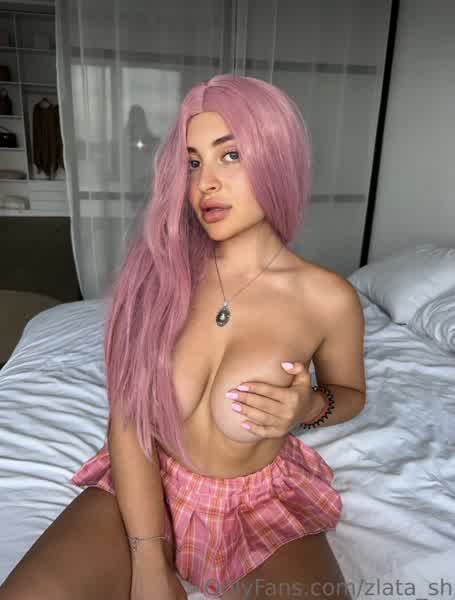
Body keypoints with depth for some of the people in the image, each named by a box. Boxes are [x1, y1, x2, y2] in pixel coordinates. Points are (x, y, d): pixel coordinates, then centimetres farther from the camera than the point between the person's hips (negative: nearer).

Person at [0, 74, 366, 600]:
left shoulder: (328, 299, -14)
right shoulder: (160, 269, -12)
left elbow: (350, 393, 5)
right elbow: (127, 412, -12)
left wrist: (311, 408, -17)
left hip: (261, 503, 0)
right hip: (145, 489, 1)